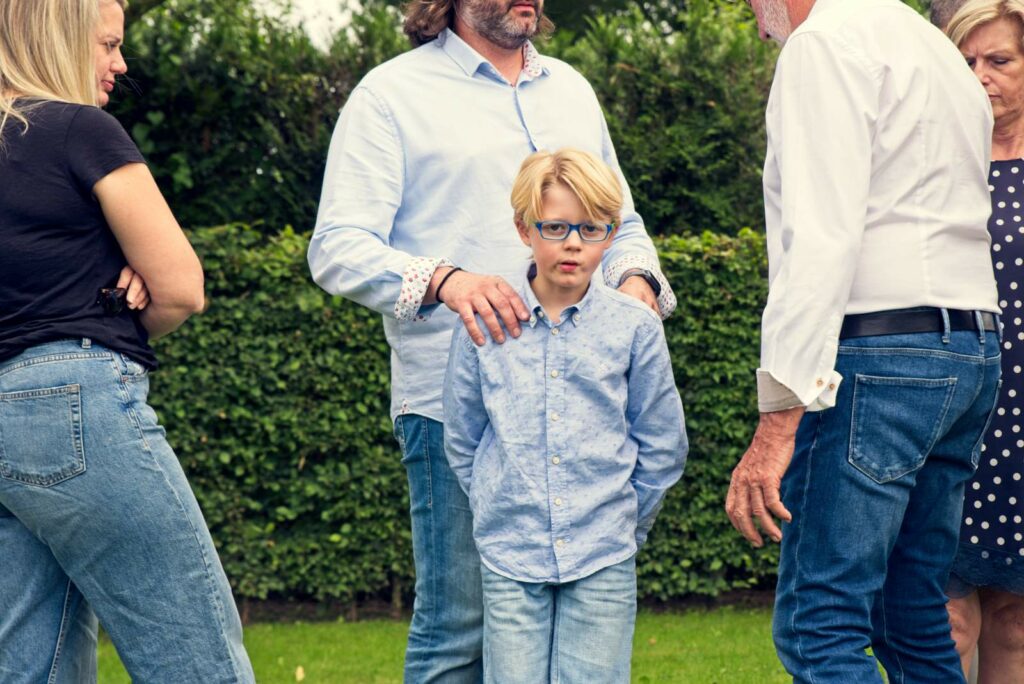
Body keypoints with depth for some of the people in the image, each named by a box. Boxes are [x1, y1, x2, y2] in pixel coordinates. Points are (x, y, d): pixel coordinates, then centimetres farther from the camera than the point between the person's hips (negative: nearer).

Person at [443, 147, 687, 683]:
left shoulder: (634, 327, 0)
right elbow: (461, 441, 10)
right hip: (509, 560, 0)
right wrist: (498, 511, 9)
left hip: (603, 561, 0)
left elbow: (662, 446, 7)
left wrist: (624, 522, 8)